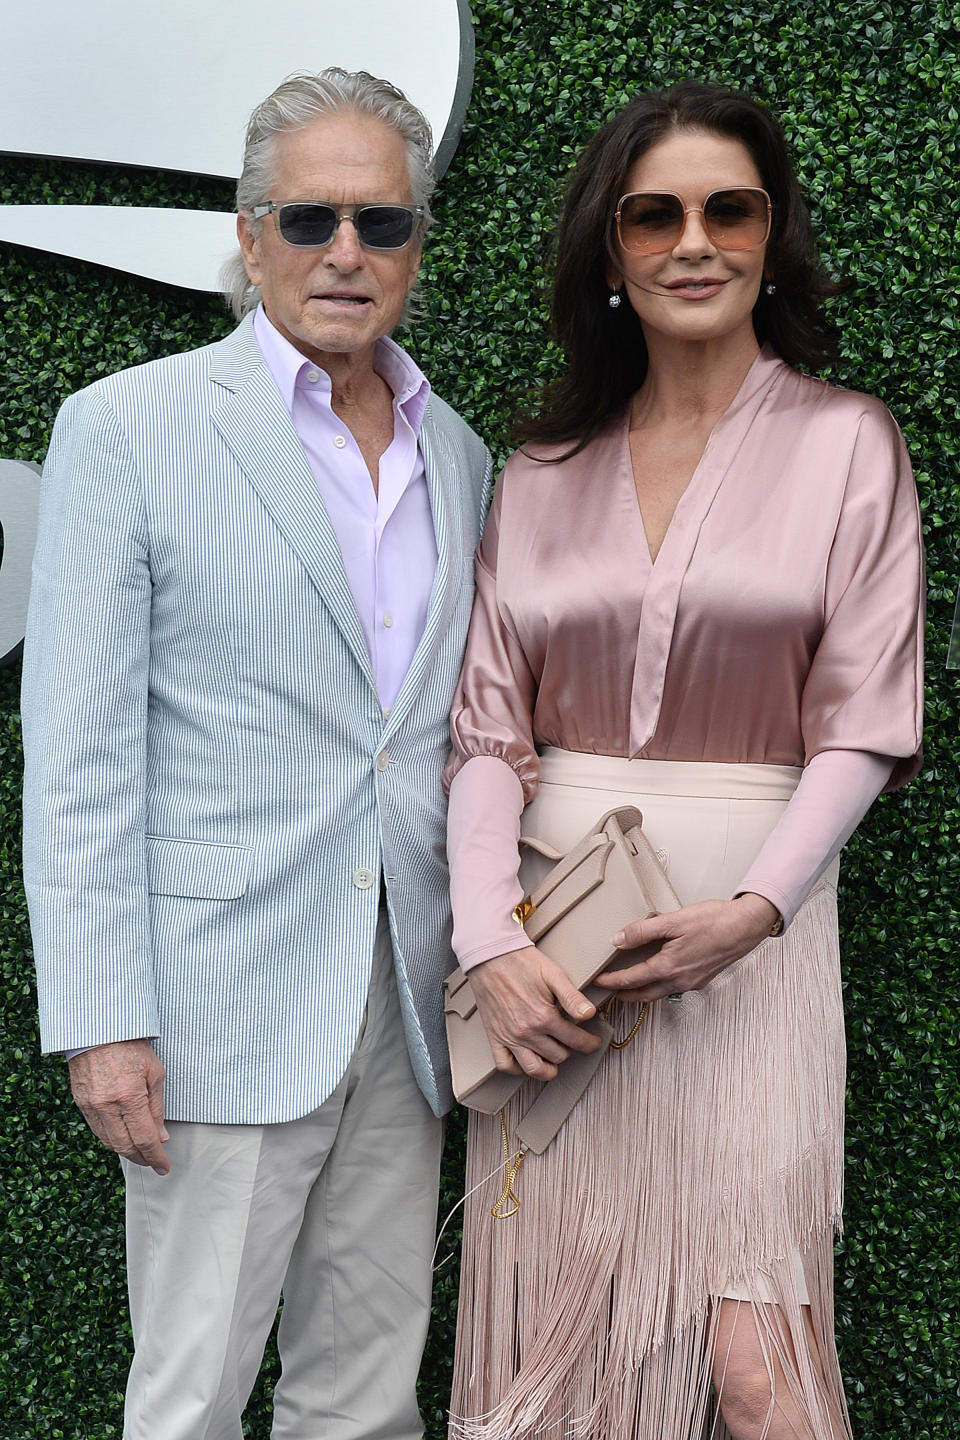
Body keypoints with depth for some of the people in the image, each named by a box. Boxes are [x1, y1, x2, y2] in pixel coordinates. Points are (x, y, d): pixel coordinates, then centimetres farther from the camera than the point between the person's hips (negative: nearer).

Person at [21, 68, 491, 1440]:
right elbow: (79, 751, -8)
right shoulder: (126, 427, -5)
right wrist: (102, 1018, -13)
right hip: (224, 1000, -5)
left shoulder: (458, 454, 12)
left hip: (407, 1001, 5)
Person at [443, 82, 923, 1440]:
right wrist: (490, 941, -9)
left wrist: (752, 909, -16)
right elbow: (489, 726, 5)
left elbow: (861, 727, -2)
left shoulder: (847, 442, 2)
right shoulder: (543, 470, 9)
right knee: (553, 1328, 6)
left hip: (753, 928, -2)